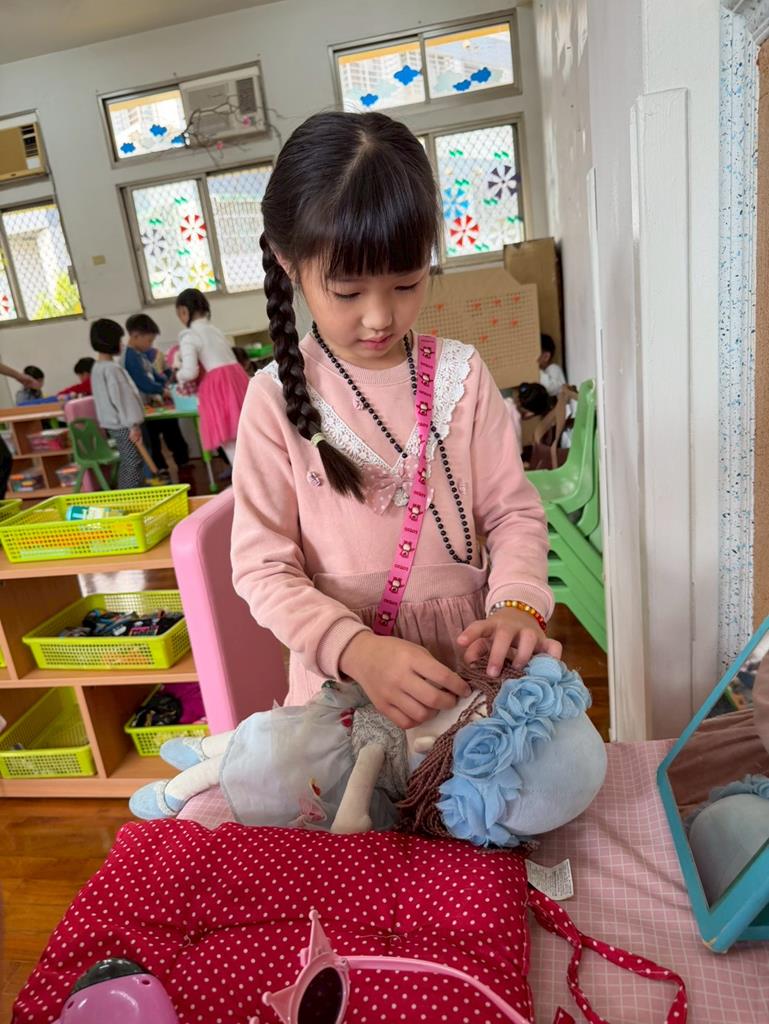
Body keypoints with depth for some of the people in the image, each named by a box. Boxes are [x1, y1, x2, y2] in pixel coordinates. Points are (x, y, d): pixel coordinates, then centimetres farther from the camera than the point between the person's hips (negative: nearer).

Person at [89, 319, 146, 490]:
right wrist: (133, 424, -20)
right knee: (134, 464, -7)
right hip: (122, 425, -10)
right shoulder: (112, 368, -18)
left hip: (114, 424, 10)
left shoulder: (97, 367, 14)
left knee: (127, 464, 16)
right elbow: (121, 398, -21)